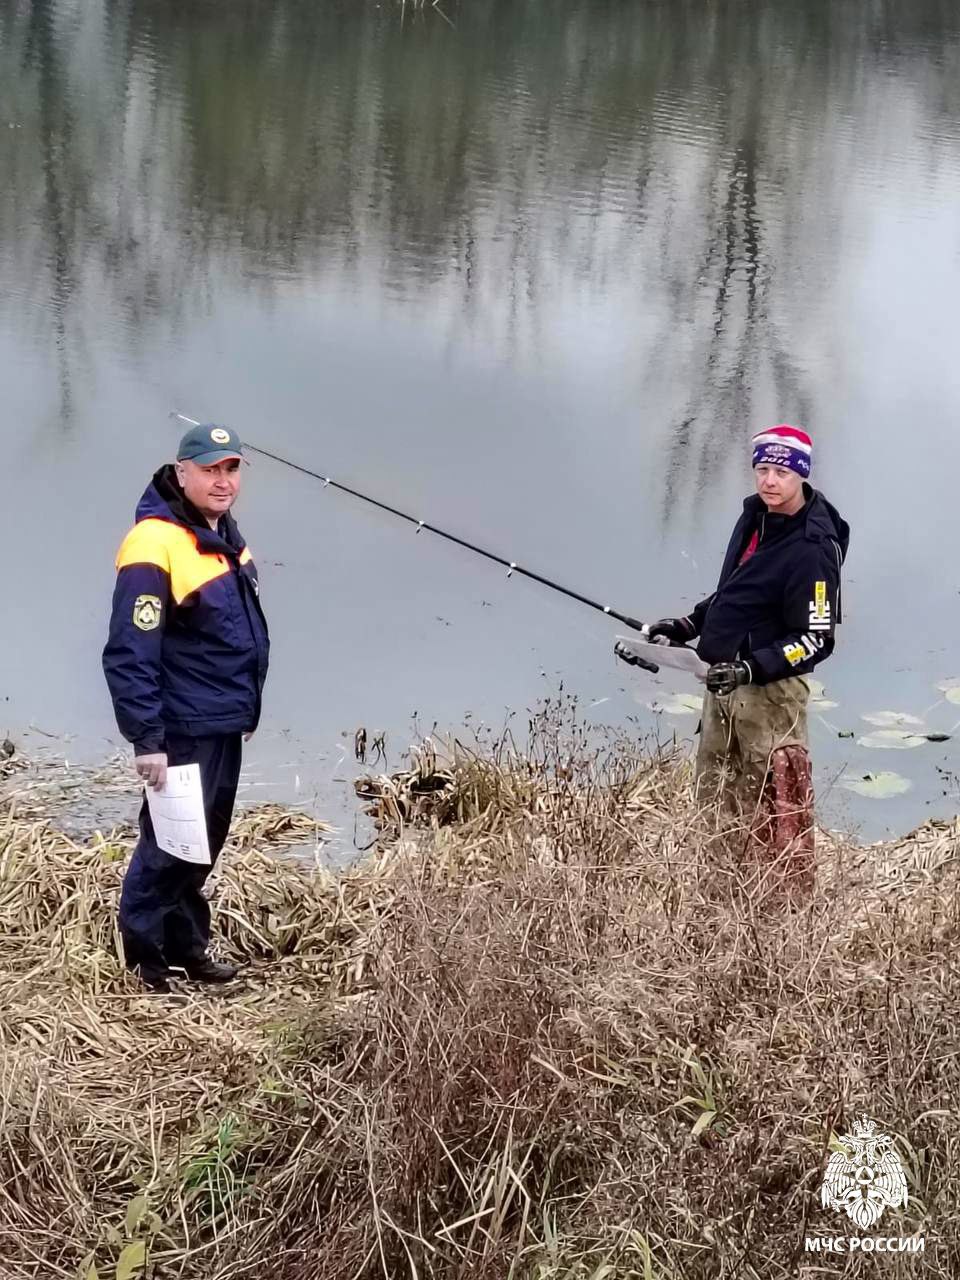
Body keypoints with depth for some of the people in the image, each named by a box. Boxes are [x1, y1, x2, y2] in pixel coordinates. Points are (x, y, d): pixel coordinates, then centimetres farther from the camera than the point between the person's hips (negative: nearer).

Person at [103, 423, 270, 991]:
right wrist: (146, 740, -23)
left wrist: (248, 705, 21)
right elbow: (130, 655, -23)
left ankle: (186, 945, 29)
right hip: (183, 730, -9)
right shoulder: (154, 548, -22)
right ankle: (146, 950, 13)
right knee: (171, 843, -2)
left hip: (226, 723, 9)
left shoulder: (223, 531, 8)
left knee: (205, 842, 17)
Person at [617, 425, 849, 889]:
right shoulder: (753, 517, 6)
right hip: (724, 682, 9)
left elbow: (818, 640, -19)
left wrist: (750, 668, -27)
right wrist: (689, 625, 13)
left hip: (770, 690, -9)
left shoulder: (811, 549, -19)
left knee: (776, 811, -6)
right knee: (712, 798, 16)